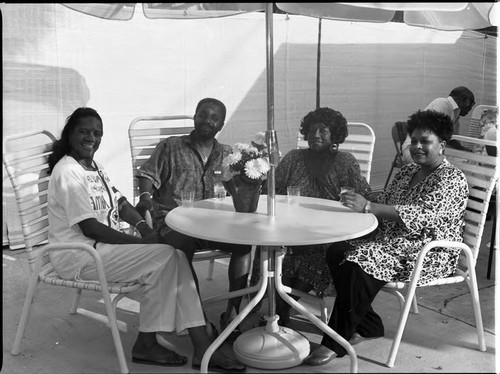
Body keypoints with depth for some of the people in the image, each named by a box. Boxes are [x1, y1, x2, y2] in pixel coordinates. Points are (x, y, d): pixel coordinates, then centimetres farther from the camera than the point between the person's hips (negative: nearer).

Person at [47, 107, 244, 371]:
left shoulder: (94, 166, 13)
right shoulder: (67, 173, -16)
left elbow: (118, 202, 16)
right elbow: (89, 228, -22)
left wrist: (143, 226, -4)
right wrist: (140, 242, -20)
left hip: (102, 245, 9)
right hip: (76, 256, -8)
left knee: (176, 255, -9)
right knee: (163, 256, -21)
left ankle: (202, 347, -10)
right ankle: (146, 344, -7)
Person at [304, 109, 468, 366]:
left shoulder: (452, 179, -11)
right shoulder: (407, 171, 16)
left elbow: (421, 215, -28)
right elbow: (383, 205, 15)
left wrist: (367, 207, -36)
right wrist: (358, 209, -9)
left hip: (430, 256, -8)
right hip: (392, 240, 9)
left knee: (358, 263, -30)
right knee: (336, 252, -13)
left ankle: (335, 344, -19)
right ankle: (368, 325, -2)